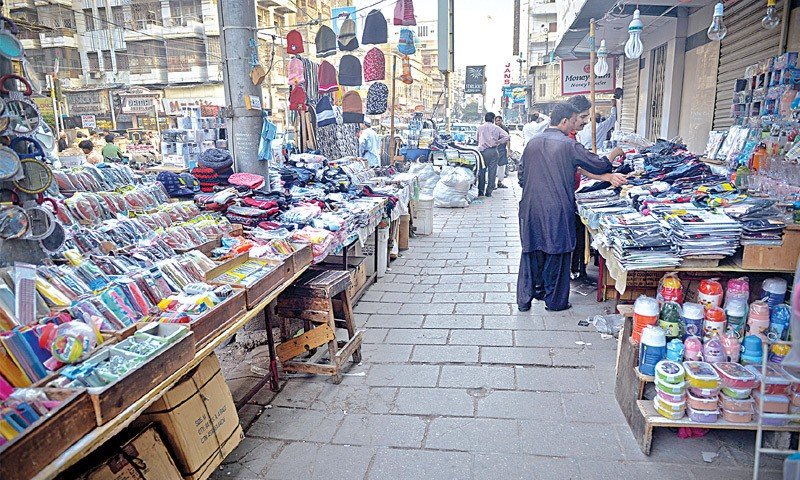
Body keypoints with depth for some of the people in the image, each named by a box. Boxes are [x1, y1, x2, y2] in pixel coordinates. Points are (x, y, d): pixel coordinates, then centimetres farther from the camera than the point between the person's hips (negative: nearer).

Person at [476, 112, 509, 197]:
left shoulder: (480, 128, 6)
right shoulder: (496, 128, 3)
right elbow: (507, 137, -2)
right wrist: (498, 142, 3)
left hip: (482, 151, 1)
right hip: (493, 151, -1)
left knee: (481, 171, 7)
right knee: (492, 171, 4)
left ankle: (481, 191, 6)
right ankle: (488, 192, 4)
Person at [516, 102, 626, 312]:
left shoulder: (532, 143, 7)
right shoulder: (569, 145, -9)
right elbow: (598, 165, -3)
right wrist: (614, 154, 17)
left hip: (531, 209, 5)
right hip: (557, 211, -5)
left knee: (531, 252, 12)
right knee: (556, 253, 9)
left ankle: (525, 299, 19)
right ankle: (555, 301, 20)